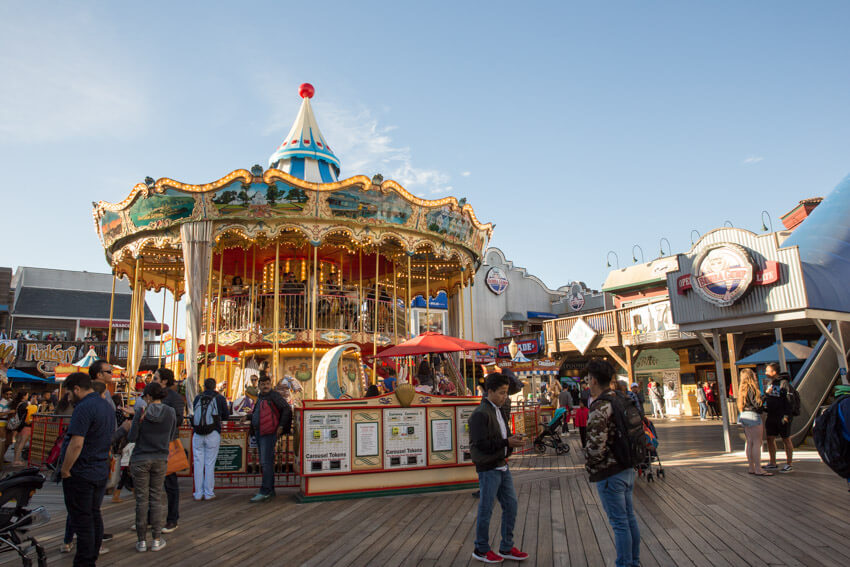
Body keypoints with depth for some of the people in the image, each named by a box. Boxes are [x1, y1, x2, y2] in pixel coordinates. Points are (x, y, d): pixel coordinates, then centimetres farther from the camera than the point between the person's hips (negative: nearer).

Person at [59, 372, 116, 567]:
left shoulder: (83, 408, -19)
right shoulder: (107, 407, 11)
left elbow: (76, 444, -25)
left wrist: (65, 471, -14)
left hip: (81, 474, -9)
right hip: (101, 472, 9)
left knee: (81, 520, 0)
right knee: (95, 516, 17)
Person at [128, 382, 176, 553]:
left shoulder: (141, 413, -11)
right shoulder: (171, 413, -5)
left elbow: (132, 438, -8)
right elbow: (172, 437, 4)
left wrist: (128, 428, 12)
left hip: (140, 460, -2)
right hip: (160, 460, 2)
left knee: (141, 500, 7)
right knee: (156, 499, 10)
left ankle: (141, 541, 13)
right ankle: (156, 540, 13)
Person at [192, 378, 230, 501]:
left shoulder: (197, 398, 6)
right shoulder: (219, 398, 0)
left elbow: (194, 412, 15)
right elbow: (226, 415, 7)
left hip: (198, 434, 2)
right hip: (213, 435, -2)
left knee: (198, 463, 8)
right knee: (210, 463, 3)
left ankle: (198, 493, 13)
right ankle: (209, 493, 7)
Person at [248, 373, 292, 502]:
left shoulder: (274, 396, -8)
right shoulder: (259, 398, 17)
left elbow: (287, 409, -13)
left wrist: (281, 426, -16)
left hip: (269, 433, -9)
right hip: (259, 433, 9)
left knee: (266, 462, -12)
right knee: (264, 463, 12)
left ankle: (265, 492, -11)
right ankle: (270, 490, 19)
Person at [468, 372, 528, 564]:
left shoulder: (497, 410, 12)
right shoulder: (480, 414, -18)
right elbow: (481, 444, -23)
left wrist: (511, 443, -1)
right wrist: (507, 443, -20)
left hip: (502, 466, 9)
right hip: (488, 469, -9)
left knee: (510, 504, 12)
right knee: (486, 510, 4)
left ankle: (506, 548, 25)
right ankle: (481, 550, 20)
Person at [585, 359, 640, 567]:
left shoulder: (600, 406, -20)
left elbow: (596, 444, -25)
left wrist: (590, 466, -8)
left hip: (609, 474, -9)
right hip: (628, 469, 9)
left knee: (619, 523, 1)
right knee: (629, 518, 17)